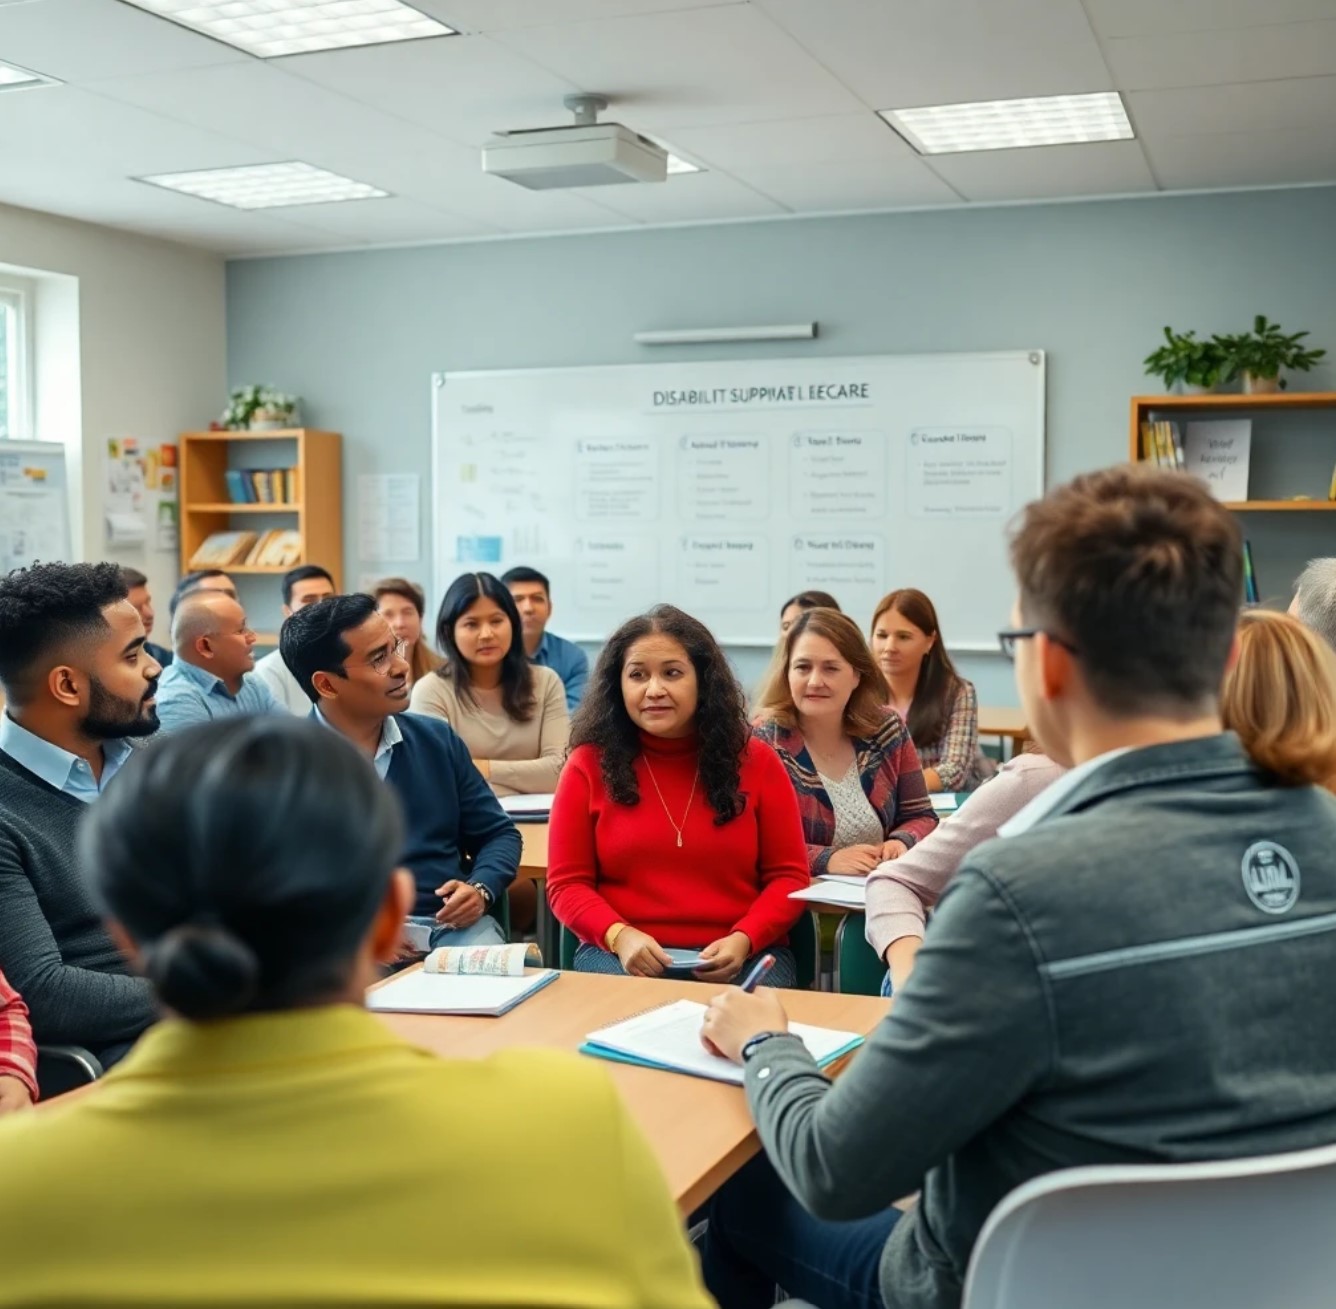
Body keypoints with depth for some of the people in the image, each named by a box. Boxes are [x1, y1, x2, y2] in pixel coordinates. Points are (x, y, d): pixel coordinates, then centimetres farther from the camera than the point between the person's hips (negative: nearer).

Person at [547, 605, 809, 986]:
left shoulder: (756, 762, 6)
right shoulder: (589, 765, 4)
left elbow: (789, 876, 6)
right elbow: (567, 883, 4)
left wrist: (743, 940, -13)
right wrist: (619, 936, -15)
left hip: (740, 957, 1)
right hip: (621, 954, -1)